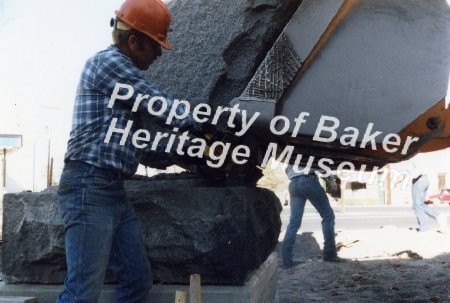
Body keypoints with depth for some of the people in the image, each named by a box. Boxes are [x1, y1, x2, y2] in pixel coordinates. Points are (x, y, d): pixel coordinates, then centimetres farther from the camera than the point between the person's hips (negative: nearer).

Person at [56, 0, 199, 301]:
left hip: (113, 190, 10)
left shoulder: (122, 73, 23)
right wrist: (198, 122, 11)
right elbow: (160, 106, -6)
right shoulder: (108, 61, -7)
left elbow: (133, 141, 24)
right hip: (90, 186, -10)